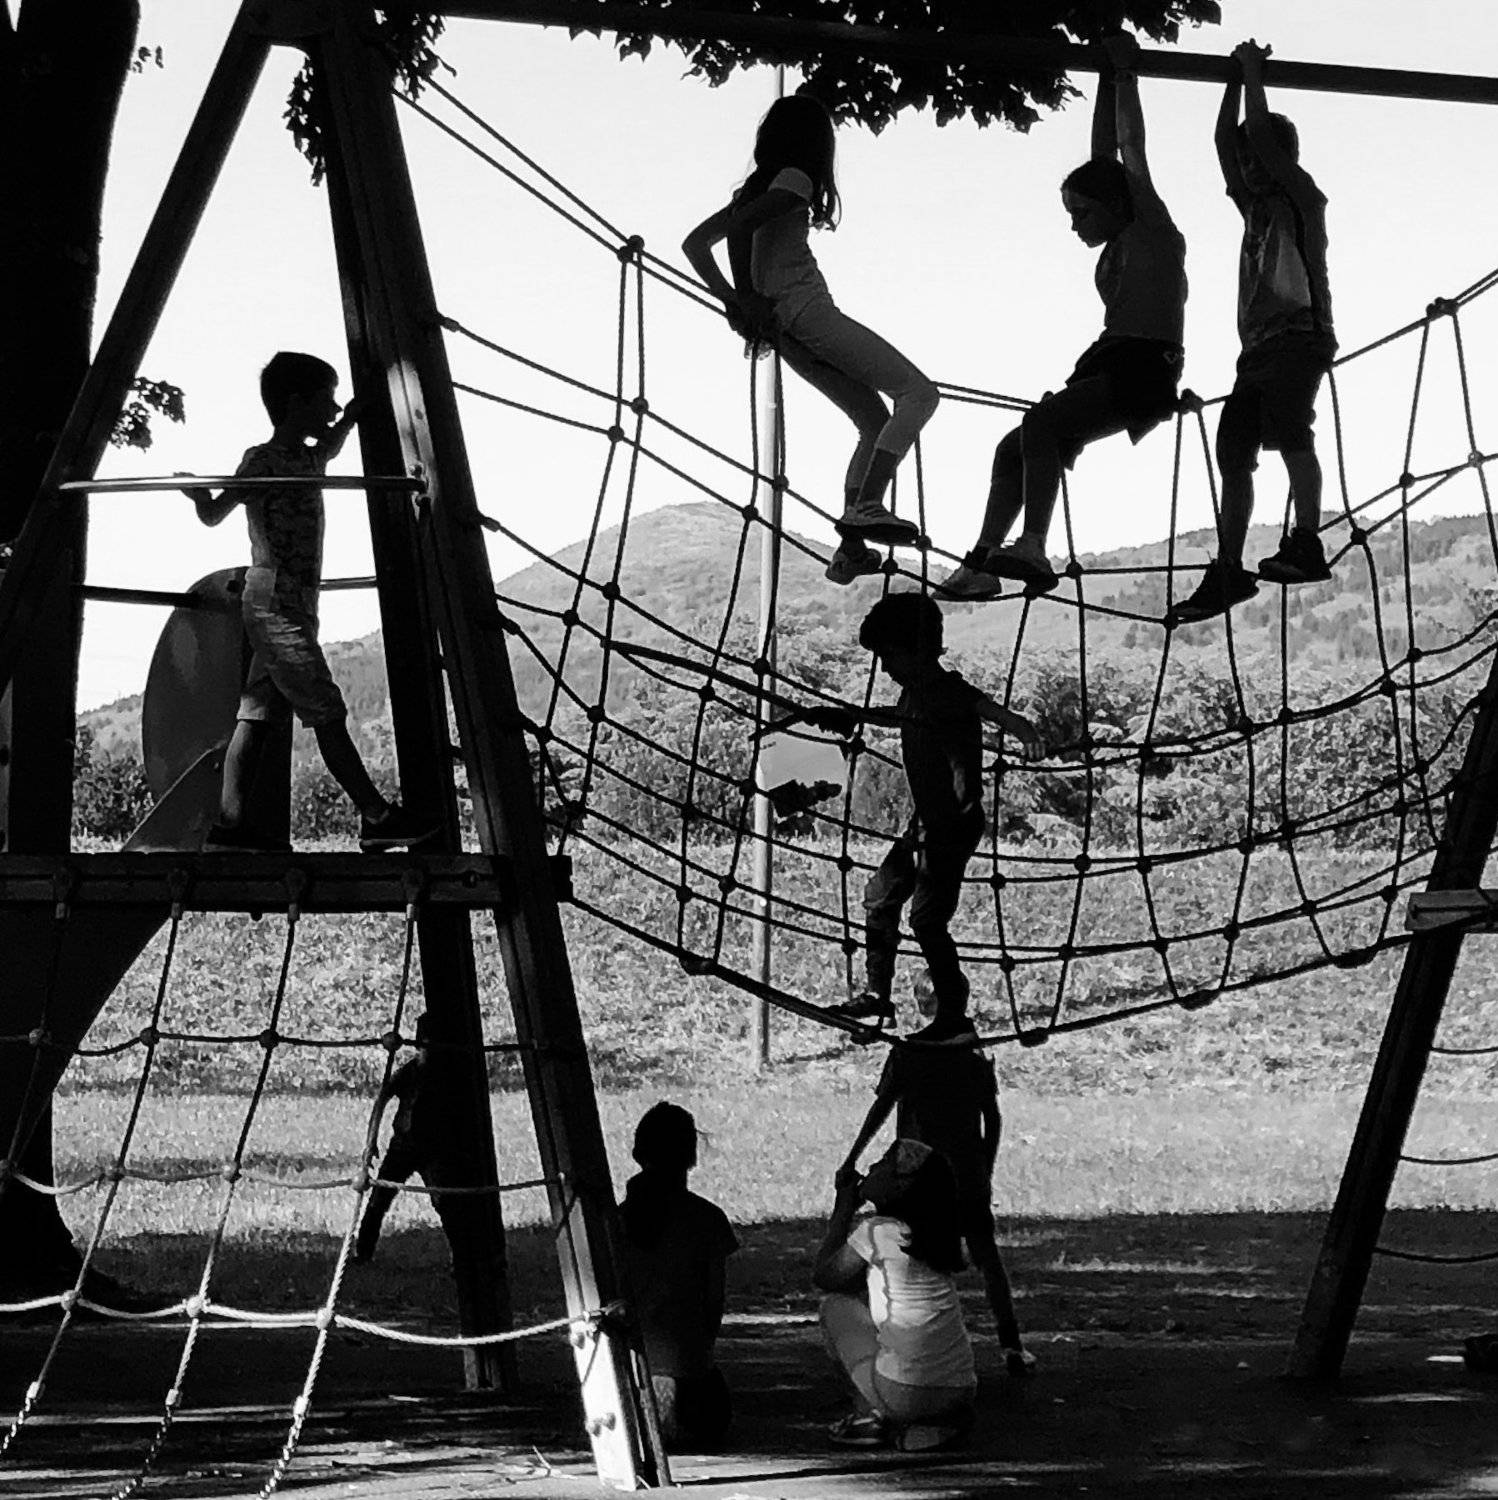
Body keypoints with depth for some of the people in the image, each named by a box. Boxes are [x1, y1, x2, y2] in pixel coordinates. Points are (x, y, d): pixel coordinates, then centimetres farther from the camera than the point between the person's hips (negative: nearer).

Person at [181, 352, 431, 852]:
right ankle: (377, 818, -7)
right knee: (328, 714, -7)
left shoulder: (308, 460, 17)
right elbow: (214, 515, -13)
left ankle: (230, 824, -3)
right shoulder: (263, 460, -9)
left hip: (293, 608, 9)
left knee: (258, 716, 1)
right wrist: (199, 495, -33)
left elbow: (330, 445, 39)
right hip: (276, 603, -9)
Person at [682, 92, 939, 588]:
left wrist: (732, 300, 6)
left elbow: (695, 243, 17)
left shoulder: (755, 187, 19)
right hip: (808, 309, -9)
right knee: (918, 393, -8)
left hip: (786, 330, 9)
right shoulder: (794, 182, -5)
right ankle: (868, 504, -23)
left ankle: (851, 549, 3)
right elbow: (739, 224, -21)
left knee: (875, 419, 14)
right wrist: (747, 299, -14)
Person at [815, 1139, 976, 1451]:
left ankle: (872, 1416, 11)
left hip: (907, 1395, -6)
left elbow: (823, 1276, 10)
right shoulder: (936, 1235, 13)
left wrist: (843, 1208, 16)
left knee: (836, 1305, 14)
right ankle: (937, 1424, 16)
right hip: (959, 1392, 6)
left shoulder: (876, 1232, -7)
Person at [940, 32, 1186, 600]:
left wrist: (1125, 73, 4)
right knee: (1013, 446, 2)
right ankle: (981, 563, -5)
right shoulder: (1116, 245, 22)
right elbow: (1106, 155, 25)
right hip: (1111, 363, 10)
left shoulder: (1153, 231, 0)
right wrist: (1107, 81, 27)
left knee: (1039, 422, -29)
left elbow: (1130, 148, -3)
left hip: (1145, 368, -10)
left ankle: (1032, 549, -41)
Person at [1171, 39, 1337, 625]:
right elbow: (1226, 142, 24)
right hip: (1259, 346, 8)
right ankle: (1227, 572, -4)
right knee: (1233, 455, -1)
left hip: (1300, 336, -8)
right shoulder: (1256, 208, 27)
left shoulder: (1303, 198, 8)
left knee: (1289, 430, -26)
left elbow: (1260, 135, 0)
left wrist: (1254, 71, 12)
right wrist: (1237, 77, 23)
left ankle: (1306, 544, -35)